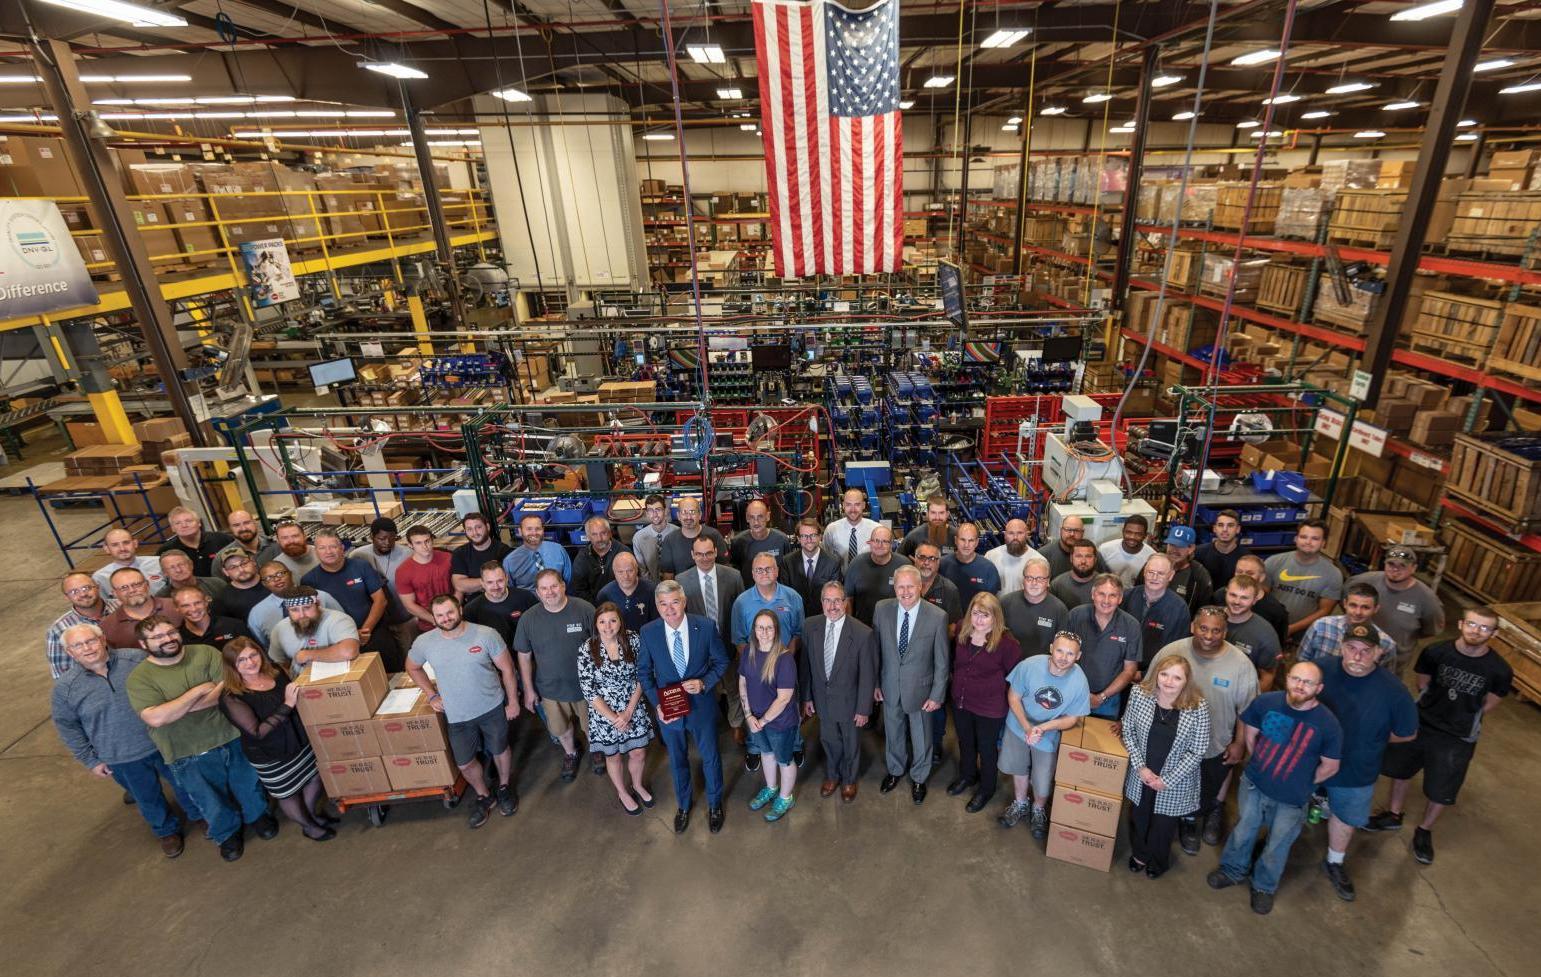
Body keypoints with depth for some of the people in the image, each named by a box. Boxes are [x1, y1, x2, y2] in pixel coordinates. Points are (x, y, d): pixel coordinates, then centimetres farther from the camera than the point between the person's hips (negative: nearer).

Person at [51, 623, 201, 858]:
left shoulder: (136, 658, -15)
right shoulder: (65, 687, -12)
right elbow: (67, 727, 0)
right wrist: (90, 760, 1)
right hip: (122, 759, 1)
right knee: (148, 798, 20)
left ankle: (198, 815, 47)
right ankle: (167, 830, 47)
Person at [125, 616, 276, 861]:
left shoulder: (205, 653, -8)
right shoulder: (138, 679, -13)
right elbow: (156, 718, -25)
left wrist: (179, 708, -21)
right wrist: (199, 690, -22)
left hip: (232, 737, 1)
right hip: (190, 756, -1)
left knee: (248, 784, 23)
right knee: (214, 804, 19)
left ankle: (257, 816, 52)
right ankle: (228, 834, 48)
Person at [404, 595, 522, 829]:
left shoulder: (486, 634, -20)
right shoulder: (424, 642, -13)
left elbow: (506, 669, -9)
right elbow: (413, 668, 10)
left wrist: (513, 702, -5)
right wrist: (431, 694, 5)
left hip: (492, 708, -2)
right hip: (457, 717, 2)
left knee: (500, 750, 18)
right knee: (465, 764, 15)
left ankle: (505, 787, 47)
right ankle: (483, 797, 43)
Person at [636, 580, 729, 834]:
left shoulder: (706, 627, -19)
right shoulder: (648, 632, -16)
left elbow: (721, 662, -5)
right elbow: (644, 672, -3)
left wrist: (704, 683, -22)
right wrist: (657, 704, -12)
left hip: (702, 706, -1)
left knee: (710, 757, 19)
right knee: (677, 761, 23)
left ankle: (714, 804, 47)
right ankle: (683, 805, 51)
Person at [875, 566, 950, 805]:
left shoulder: (937, 617, -21)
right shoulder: (882, 609, -14)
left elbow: (942, 661, -12)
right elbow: (875, 649, -2)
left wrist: (937, 695, -9)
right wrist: (875, 683, 1)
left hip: (920, 689, -2)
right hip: (889, 687, 2)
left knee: (921, 737, 20)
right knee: (893, 733, 24)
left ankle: (918, 778, 47)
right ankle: (894, 770, 51)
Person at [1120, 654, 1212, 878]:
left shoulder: (1198, 708, -23)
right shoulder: (1139, 694, -17)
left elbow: (1197, 752, -15)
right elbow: (1128, 730, -5)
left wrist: (1167, 780, -14)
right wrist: (1140, 767, -11)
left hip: (1174, 782, -2)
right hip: (1141, 776, 2)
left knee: (1163, 825, 20)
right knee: (1138, 818, 24)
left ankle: (1158, 862, 51)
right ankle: (1139, 854, 54)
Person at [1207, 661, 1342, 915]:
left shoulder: (1328, 724, -24)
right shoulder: (1266, 701, -19)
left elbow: (1330, 767, -7)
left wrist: (1301, 784, 3)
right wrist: (1260, 766, 8)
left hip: (1291, 799, -1)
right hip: (1253, 784, 1)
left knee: (1277, 847, 20)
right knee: (1243, 831, 21)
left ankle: (1264, 886, 46)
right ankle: (1234, 870, 47)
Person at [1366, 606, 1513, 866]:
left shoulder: (1500, 670, -20)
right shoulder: (1435, 652, -17)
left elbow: (1489, 704, -2)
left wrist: (1461, 719, 4)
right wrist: (1434, 710, 2)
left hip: (1458, 738, -1)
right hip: (1419, 724, 2)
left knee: (1441, 789, 13)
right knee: (1400, 768, 18)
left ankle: (1424, 831, 38)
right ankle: (1394, 815, 41)